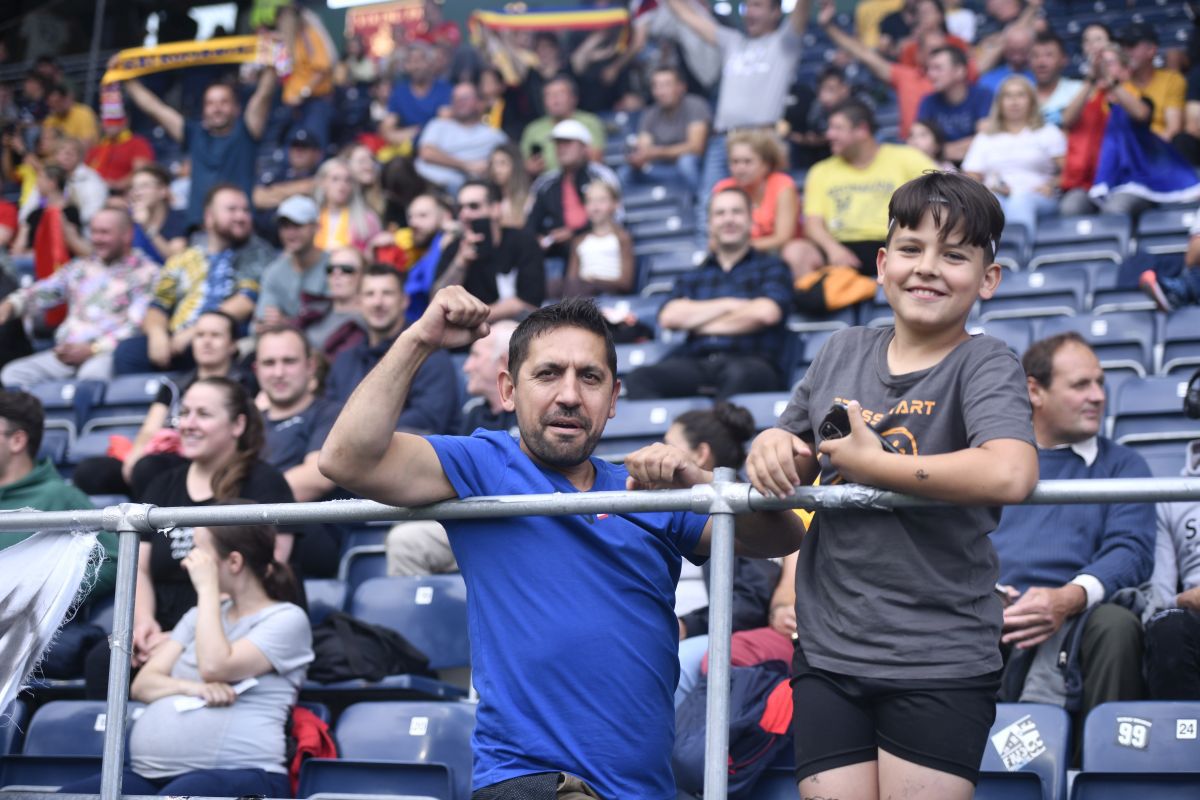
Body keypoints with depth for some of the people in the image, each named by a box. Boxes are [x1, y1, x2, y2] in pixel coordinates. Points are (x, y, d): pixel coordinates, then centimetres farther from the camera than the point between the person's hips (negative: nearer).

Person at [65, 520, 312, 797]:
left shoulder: (287, 619, 3)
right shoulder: (199, 615, 24)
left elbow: (213, 667, -12)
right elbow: (142, 686, 15)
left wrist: (207, 588, -4)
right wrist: (190, 687, -6)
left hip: (236, 773, -7)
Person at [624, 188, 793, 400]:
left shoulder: (770, 267, 19)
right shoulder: (691, 277, 27)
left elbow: (766, 313, -2)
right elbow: (669, 317, 7)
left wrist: (698, 322, 7)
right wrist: (729, 304, 2)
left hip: (749, 360, -3)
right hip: (695, 362, 3)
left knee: (740, 375, -42)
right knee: (639, 379, -30)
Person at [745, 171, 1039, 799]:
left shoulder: (984, 363, -7)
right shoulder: (842, 353, 8)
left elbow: (1011, 475, -27)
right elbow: (792, 463, 22)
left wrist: (868, 464, -17)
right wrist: (772, 446, -3)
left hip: (940, 666, -4)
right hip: (827, 654, 4)